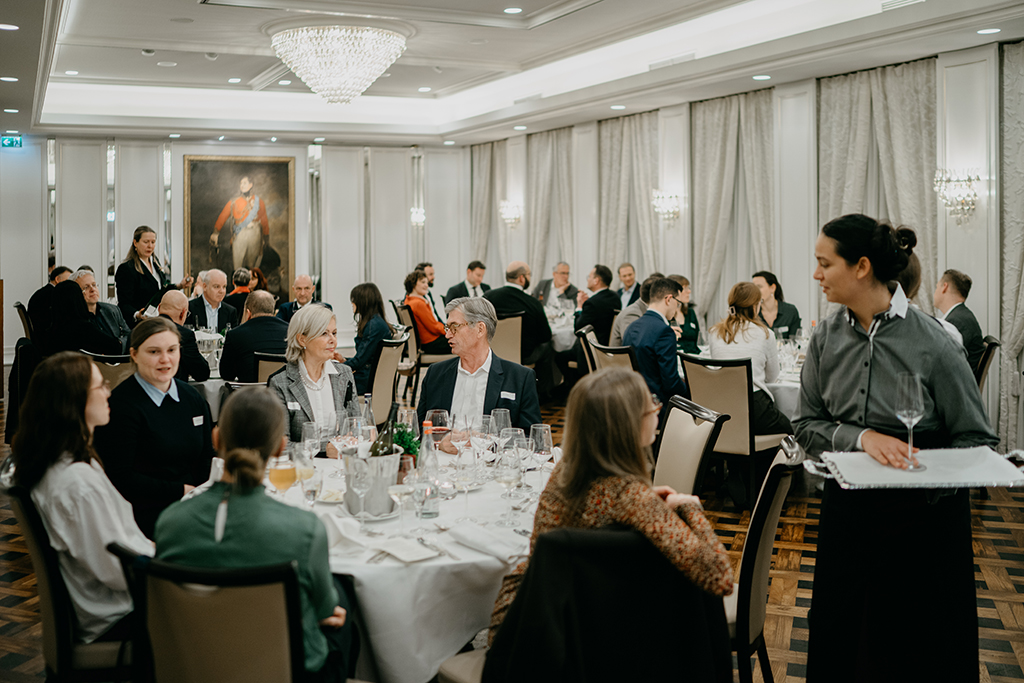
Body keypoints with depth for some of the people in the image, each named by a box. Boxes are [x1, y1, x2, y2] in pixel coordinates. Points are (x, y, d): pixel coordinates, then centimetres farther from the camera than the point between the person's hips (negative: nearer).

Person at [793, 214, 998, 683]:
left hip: (925, 517, -3)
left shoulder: (932, 344, -16)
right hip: (849, 510, 4)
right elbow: (806, 425, 0)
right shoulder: (827, 338, -3)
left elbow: (977, 439, -9)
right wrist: (862, 438, -19)